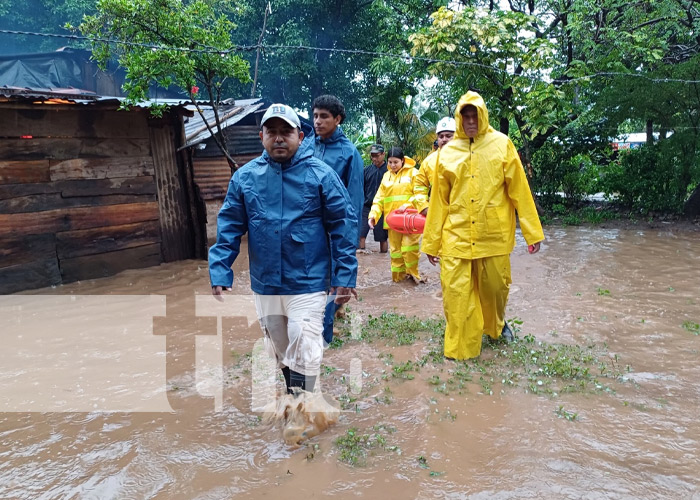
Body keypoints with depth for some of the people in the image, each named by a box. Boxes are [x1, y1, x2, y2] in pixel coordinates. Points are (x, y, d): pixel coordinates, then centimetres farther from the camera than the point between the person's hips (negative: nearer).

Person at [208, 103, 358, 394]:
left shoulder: (321, 174, -7)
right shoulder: (244, 177, 1)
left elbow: (344, 225, -6)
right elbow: (229, 228, 2)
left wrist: (345, 276, -10)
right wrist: (219, 274, -7)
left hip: (308, 284, -3)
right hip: (264, 285, 4)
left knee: (304, 356, -4)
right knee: (280, 352, 20)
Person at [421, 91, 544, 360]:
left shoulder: (501, 144, 2)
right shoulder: (447, 151, 6)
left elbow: (519, 190, 0)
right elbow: (439, 200, 5)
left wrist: (532, 231, -3)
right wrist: (431, 242, 6)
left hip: (494, 235, 0)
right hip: (457, 235, 1)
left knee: (495, 287, 13)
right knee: (456, 292, -3)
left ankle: (496, 324, 44)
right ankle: (459, 347, 15)